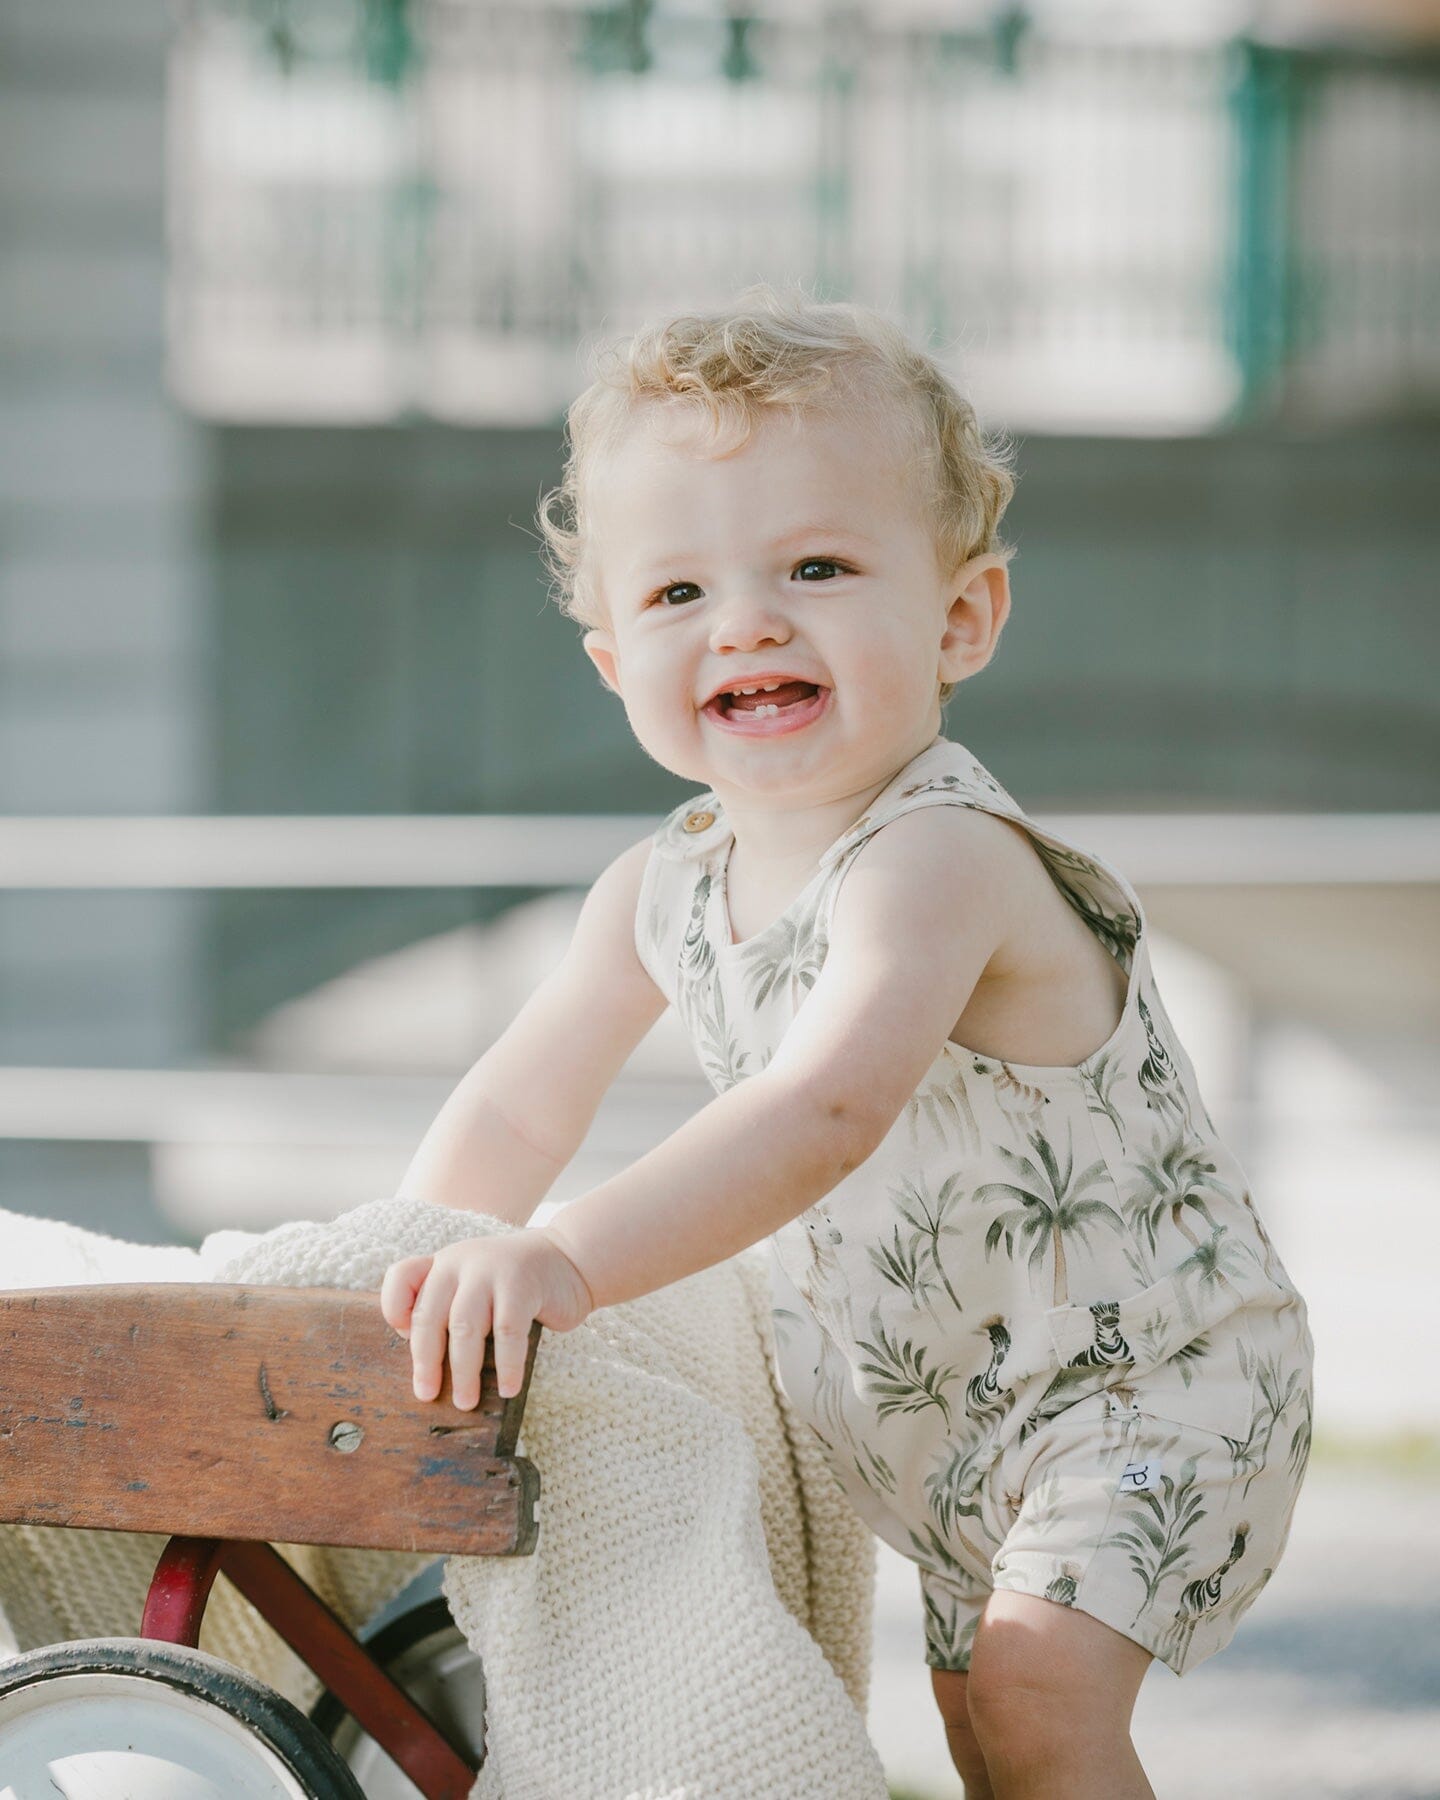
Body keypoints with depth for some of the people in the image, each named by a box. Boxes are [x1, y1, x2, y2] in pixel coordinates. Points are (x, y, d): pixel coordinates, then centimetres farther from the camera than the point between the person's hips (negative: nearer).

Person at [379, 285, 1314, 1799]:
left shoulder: (938, 863, -32)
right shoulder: (661, 892, -7)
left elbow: (829, 1111, -48)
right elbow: (516, 1110, 6)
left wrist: (568, 1261, -56)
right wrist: (408, 1285, -7)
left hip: (1149, 1364, -8)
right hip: (949, 1407, 8)